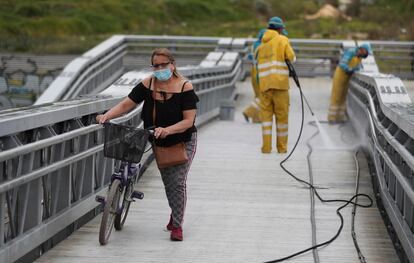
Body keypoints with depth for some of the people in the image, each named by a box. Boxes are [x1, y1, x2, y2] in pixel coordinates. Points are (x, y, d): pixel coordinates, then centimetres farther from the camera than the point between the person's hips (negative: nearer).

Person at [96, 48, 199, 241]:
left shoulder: (185, 87, -19)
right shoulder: (147, 85, -8)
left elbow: (188, 120, -22)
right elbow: (126, 104, -10)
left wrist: (167, 130, -36)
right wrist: (107, 116, -27)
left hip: (183, 142, -4)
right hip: (160, 142, 4)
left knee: (177, 182, -11)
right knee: (167, 182, 13)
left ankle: (177, 225, -2)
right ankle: (175, 214, 37)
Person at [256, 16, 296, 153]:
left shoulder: (261, 44, 15)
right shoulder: (282, 40, 0)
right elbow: (291, 58, -4)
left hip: (264, 84, 4)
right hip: (280, 83, -4)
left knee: (266, 115, 6)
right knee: (282, 115, 5)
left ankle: (266, 146, -3)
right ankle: (282, 147, 7)